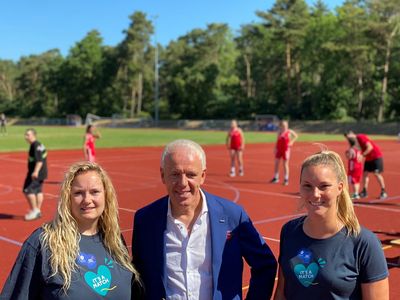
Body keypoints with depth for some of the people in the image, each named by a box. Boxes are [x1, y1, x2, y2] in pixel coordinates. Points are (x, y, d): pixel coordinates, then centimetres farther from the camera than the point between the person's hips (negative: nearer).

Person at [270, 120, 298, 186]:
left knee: (285, 164, 0)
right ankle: (275, 178, 15)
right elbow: (277, 141, 10)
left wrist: (291, 142, -1)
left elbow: (296, 136, 10)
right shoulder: (279, 132, 5)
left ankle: (286, 179, 7)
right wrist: (275, 148, 5)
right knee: (276, 163, 4)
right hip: (279, 149, 3)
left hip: (286, 149, -3)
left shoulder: (289, 132, -2)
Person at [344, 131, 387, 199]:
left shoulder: (360, 137, -22)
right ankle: (365, 191, 10)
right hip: (368, 158, 9)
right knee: (365, 173, 4)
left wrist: (362, 155, -30)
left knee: (377, 173, -9)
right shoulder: (354, 140, 4)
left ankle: (383, 192, 1)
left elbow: (370, 147, -28)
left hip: (376, 156, -9)